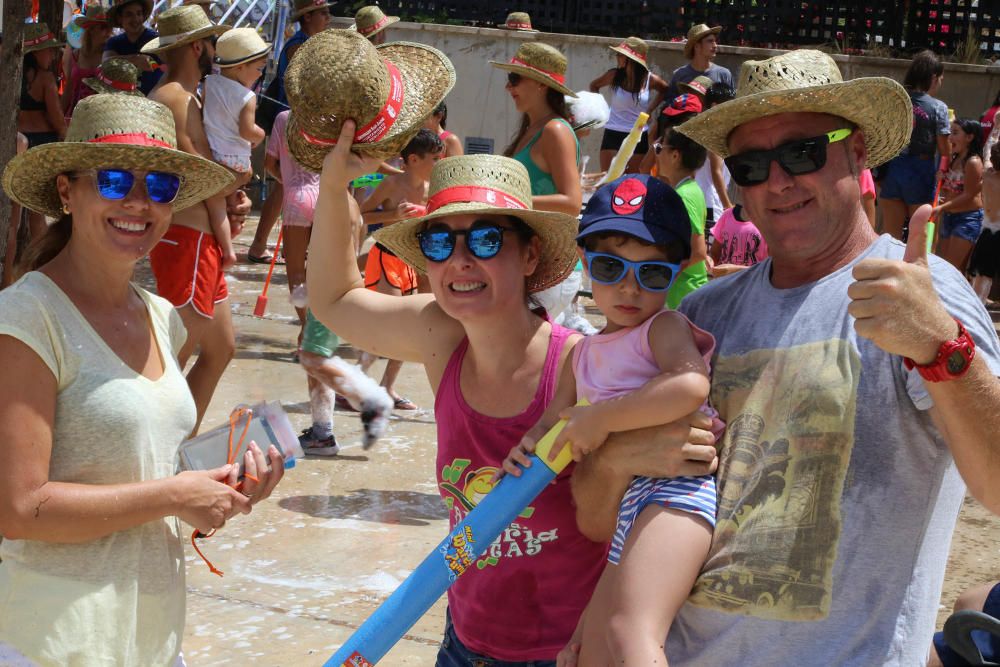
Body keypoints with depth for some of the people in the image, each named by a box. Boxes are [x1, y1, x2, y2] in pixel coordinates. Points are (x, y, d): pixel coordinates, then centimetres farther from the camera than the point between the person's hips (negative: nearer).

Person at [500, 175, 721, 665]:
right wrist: (529, 446, 4)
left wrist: (599, 419, -16)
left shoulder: (665, 327, -2)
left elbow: (691, 385, -22)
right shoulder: (584, 353, 22)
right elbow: (555, 417, 29)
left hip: (673, 488, -9)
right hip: (626, 514, 10)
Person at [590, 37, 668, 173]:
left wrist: (650, 108, 4)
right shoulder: (614, 75, -7)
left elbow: (665, 90, 14)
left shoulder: (649, 79, -8)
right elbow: (594, 86, 13)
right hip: (613, 134, 0)